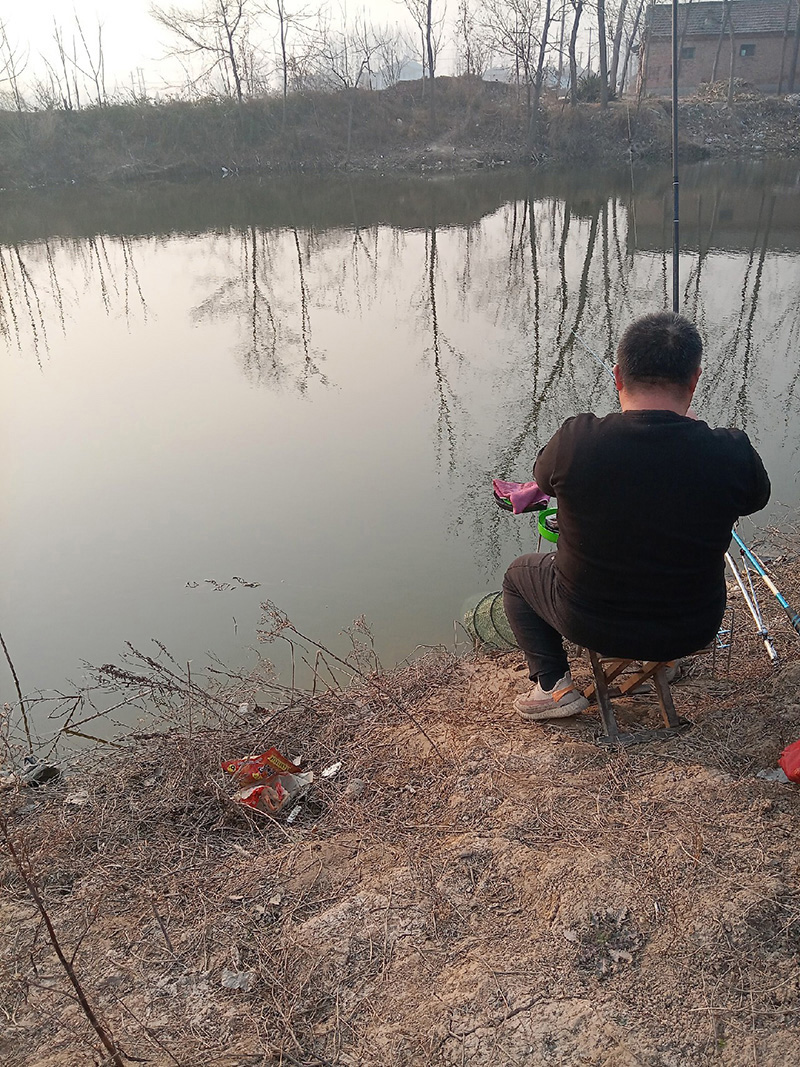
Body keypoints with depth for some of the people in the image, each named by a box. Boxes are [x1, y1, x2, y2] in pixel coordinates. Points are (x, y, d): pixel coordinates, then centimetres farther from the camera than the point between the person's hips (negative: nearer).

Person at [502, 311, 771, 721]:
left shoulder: (575, 440, -24)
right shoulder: (731, 453, -21)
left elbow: (544, 476, 0)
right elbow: (756, 498, 3)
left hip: (589, 624, -2)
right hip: (691, 632, 2)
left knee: (518, 574, 27)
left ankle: (554, 685, 16)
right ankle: (662, 657, 44)